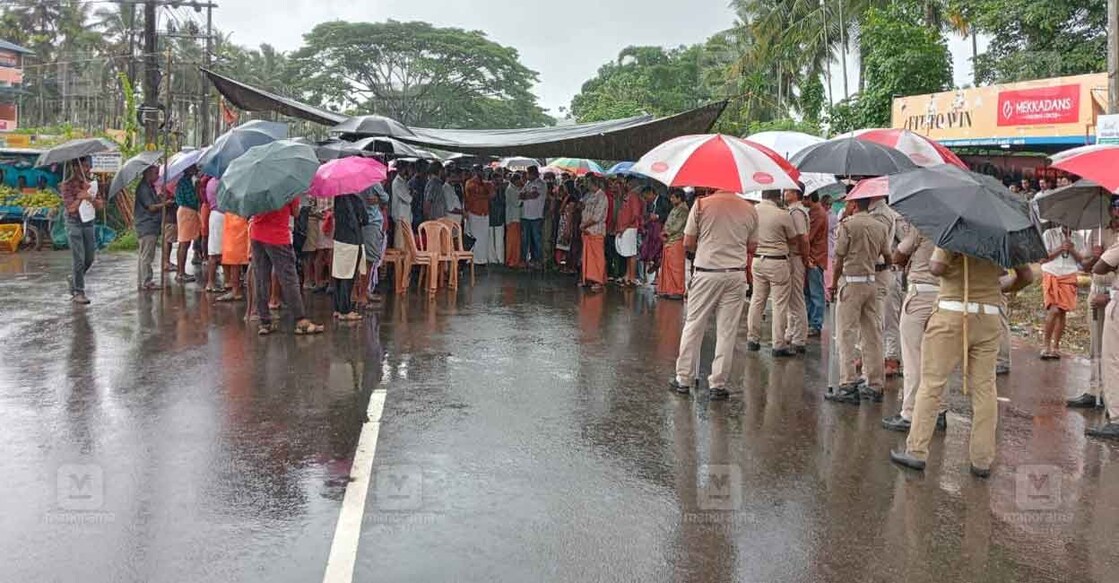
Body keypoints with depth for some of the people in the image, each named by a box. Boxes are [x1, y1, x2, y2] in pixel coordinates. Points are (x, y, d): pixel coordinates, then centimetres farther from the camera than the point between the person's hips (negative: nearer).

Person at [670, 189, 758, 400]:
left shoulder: (701, 205, -5)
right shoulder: (750, 210, 3)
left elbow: (688, 243, -4)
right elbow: (752, 248, 9)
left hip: (707, 273, -2)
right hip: (736, 275, 2)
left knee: (693, 326, 8)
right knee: (727, 331, 6)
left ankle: (684, 379, 14)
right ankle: (718, 384, 10)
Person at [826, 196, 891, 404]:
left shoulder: (847, 225, -9)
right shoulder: (881, 227, 7)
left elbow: (839, 260, -8)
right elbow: (887, 257, 10)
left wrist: (833, 285, 1)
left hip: (851, 282, -6)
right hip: (873, 283, 6)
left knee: (847, 336, -2)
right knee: (873, 336, 9)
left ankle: (848, 386, -5)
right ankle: (875, 386, 13)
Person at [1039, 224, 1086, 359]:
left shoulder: (1078, 238, 11)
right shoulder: (1049, 234, 1)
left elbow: (1082, 260, 9)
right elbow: (1043, 258, -4)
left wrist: (1072, 250, -8)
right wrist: (1060, 248, -13)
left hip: (1069, 278, 3)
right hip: (1051, 276, -3)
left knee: (1062, 312, 0)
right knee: (1054, 310, -15)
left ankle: (1056, 347, 7)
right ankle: (1046, 345, -5)